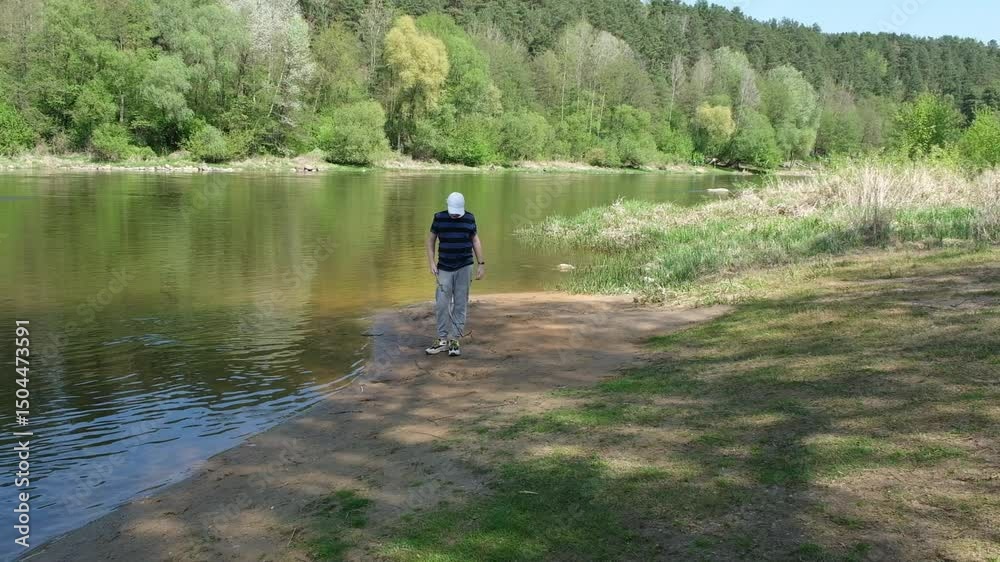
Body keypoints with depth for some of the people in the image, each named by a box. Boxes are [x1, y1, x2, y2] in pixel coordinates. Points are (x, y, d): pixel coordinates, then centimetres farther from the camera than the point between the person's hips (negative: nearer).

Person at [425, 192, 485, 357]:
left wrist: (481, 264, 5)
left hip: (464, 267, 0)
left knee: (460, 305, 1)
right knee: (441, 304, -2)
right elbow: (430, 240, 6)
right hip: (444, 268, 0)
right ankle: (442, 340, 8)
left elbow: (475, 240, 10)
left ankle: (454, 340, 8)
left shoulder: (469, 218, 3)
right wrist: (431, 262, -3)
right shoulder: (439, 218, 0)